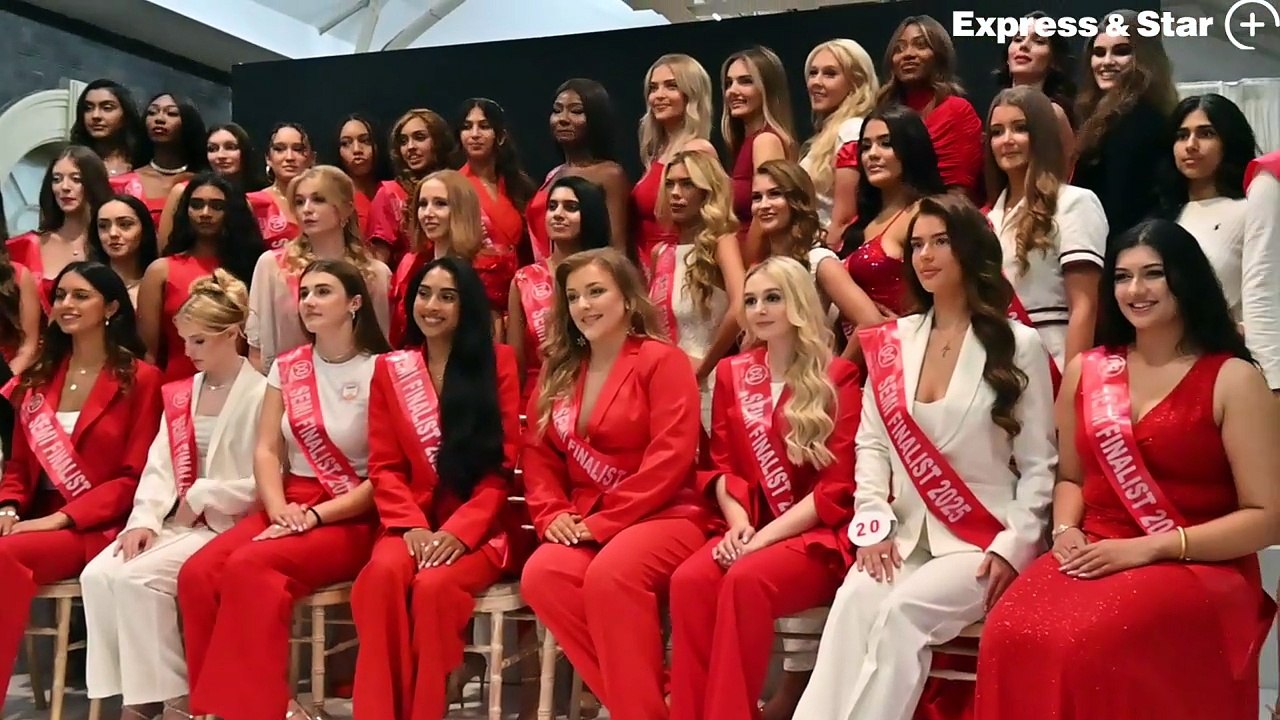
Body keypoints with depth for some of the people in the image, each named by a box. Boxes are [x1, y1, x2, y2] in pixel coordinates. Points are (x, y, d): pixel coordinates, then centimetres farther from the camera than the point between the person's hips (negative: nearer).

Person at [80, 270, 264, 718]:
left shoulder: (261, 394, -7)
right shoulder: (179, 394, 15)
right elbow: (159, 466, 6)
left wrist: (200, 499, -10)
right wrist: (144, 519, -10)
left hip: (227, 525, -7)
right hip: (172, 521, 7)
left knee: (137, 578, -25)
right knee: (98, 574, -16)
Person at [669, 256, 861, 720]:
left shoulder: (838, 378, -2)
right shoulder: (732, 373, 12)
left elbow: (838, 487, -8)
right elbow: (723, 465, 11)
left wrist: (765, 537, -17)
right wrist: (738, 522, -10)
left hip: (820, 536, -4)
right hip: (752, 531, 4)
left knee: (746, 580, -34)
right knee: (688, 580, -28)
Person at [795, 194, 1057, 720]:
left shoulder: (1019, 345, 2)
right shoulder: (892, 342, 12)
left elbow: (1039, 464, 0)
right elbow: (871, 443, 8)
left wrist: (1013, 545, -11)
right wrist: (873, 522, -7)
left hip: (983, 541, -3)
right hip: (907, 534, 3)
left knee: (902, 610, -29)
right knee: (854, 600, -28)